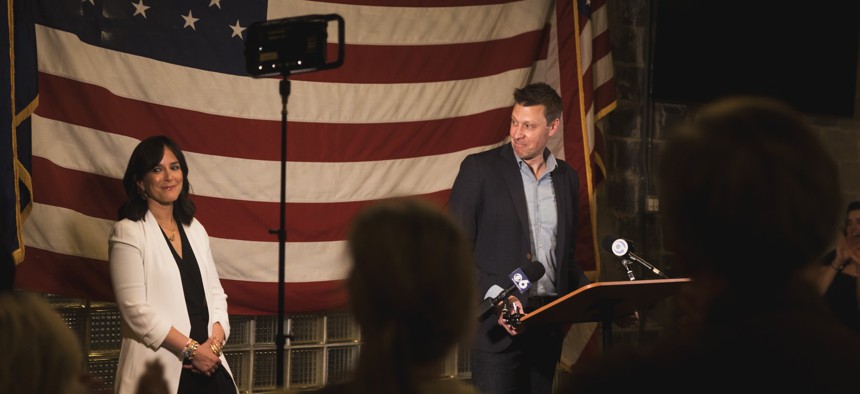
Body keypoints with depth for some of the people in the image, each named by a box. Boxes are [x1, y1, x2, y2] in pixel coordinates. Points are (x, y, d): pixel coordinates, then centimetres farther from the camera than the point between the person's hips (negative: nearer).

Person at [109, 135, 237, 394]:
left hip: (208, 364, 5)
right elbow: (135, 309, -12)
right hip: (160, 371, -5)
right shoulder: (128, 233, -5)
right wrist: (191, 350, -13)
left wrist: (215, 342, -6)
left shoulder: (194, 229, 14)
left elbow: (215, 292, 13)